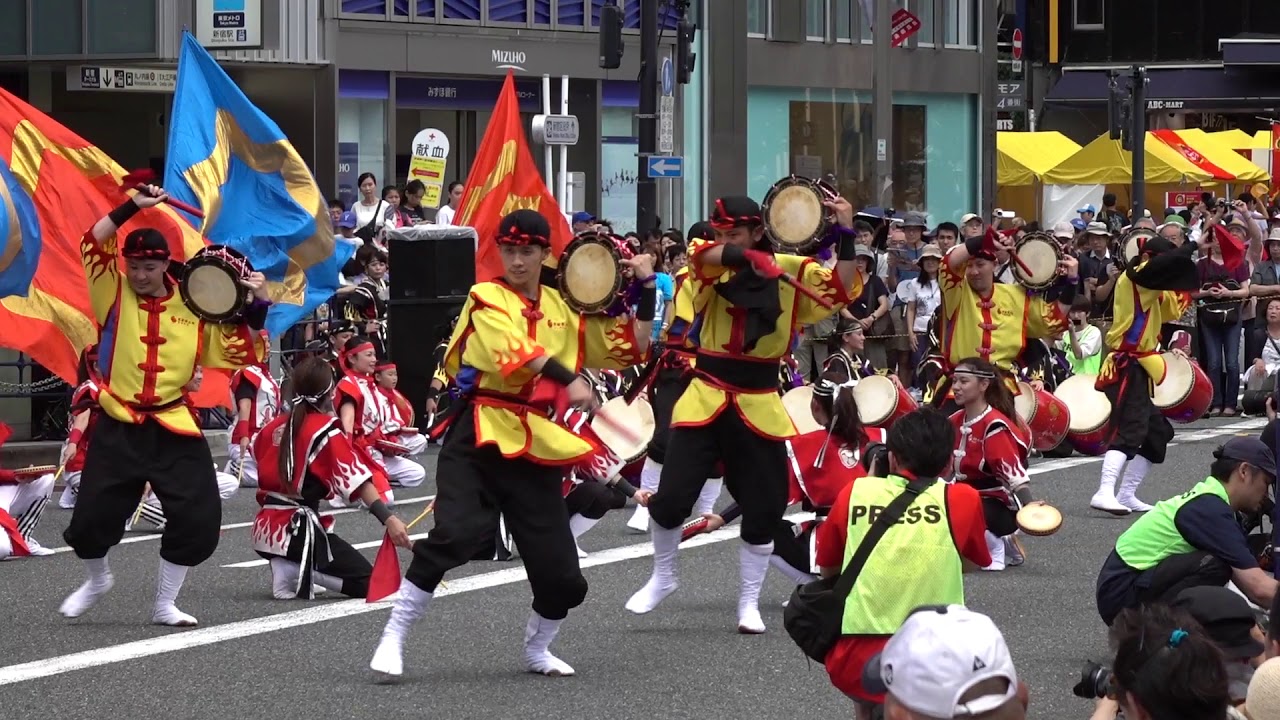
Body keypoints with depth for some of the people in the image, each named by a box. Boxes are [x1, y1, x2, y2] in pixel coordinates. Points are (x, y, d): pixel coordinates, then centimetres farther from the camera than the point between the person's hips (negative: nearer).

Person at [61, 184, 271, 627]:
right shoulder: (115, 294, 0)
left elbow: (240, 353, 4)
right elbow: (93, 244, -13)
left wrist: (256, 307, -8)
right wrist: (132, 207, -17)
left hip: (175, 429, 1)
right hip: (117, 428, -1)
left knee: (198, 521, -6)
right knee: (91, 519, 0)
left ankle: (165, 604, 14)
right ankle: (97, 580, 33)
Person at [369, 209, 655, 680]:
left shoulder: (567, 309, 14)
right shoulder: (486, 298, -1)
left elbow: (630, 350, 18)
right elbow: (515, 346, -20)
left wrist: (646, 291, 8)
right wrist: (567, 379, -33)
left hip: (536, 447, 4)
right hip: (480, 435, -4)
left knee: (562, 578, 3)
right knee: (453, 535, -24)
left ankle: (537, 649, 31)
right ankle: (394, 637, -12)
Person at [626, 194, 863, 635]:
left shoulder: (792, 271, 1)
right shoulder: (711, 269, -1)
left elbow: (841, 292, -6)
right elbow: (707, 257, -23)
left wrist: (846, 236, -15)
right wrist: (750, 258, -40)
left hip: (759, 407, 0)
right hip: (706, 398, 0)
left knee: (763, 508, 3)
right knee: (671, 497, -6)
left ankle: (749, 602, 20)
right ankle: (662, 578, 21)